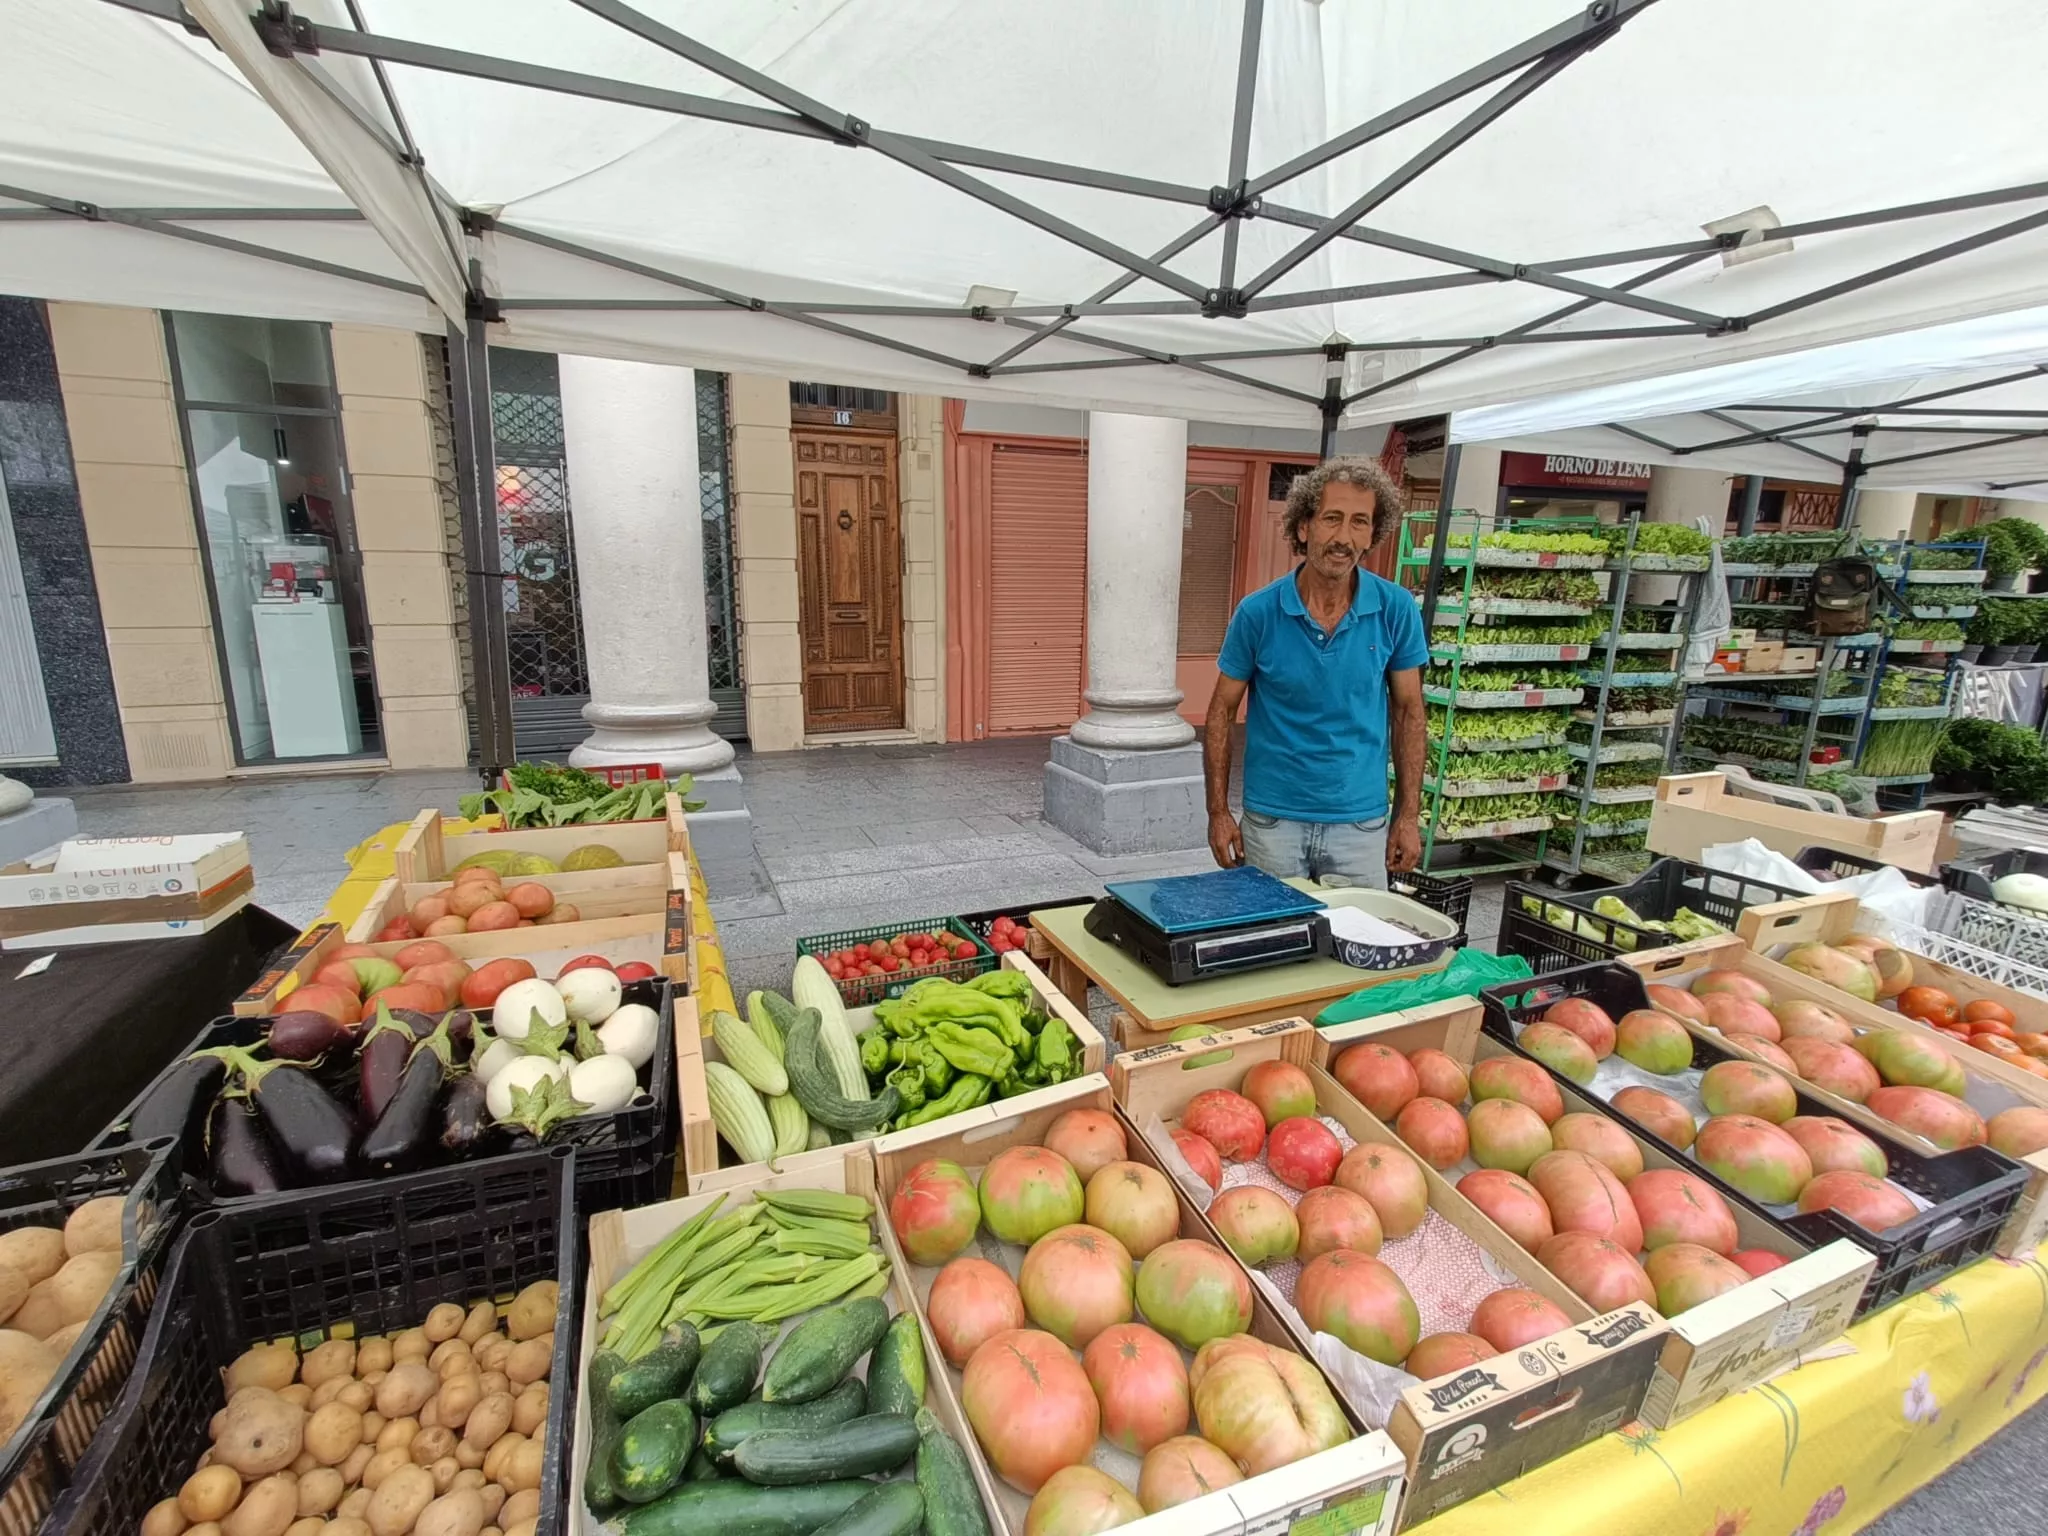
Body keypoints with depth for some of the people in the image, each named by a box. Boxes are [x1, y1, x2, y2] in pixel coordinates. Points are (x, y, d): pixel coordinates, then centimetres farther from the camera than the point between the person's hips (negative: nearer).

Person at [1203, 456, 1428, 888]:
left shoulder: (1396, 610, -6)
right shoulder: (1258, 612, -10)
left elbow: (1408, 711, 3)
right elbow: (1222, 711, -1)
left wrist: (1409, 815, 1)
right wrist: (1218, 812, -4)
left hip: (1362, 822, 1)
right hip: (1272, 820, -1)